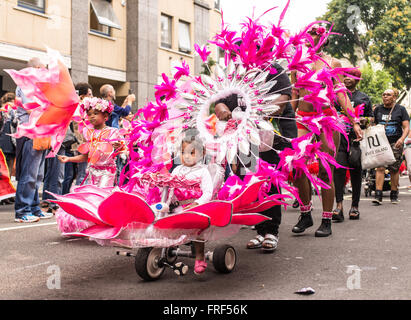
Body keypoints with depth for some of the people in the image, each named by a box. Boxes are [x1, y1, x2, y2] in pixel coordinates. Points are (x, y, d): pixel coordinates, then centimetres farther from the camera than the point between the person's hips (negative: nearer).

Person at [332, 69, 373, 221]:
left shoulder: (364, 97, 20)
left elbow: (371, 117, 20)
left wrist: (365, 120, -2)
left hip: (357, 137, 1)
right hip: (339, 135, -1)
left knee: (356, 171, 1)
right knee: (339, 168, -15)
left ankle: (355, 206, 9)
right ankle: (339, 205, -18)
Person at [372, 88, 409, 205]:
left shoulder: (401, 109, 5)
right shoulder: (377, 109, 12)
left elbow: (406, 127, 0)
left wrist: (402, 139, -17)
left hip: (395, 143, -1)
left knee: (394, 169, 1)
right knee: (380, 167, -11)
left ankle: (394, 195, 14)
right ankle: (378, 195, -16)